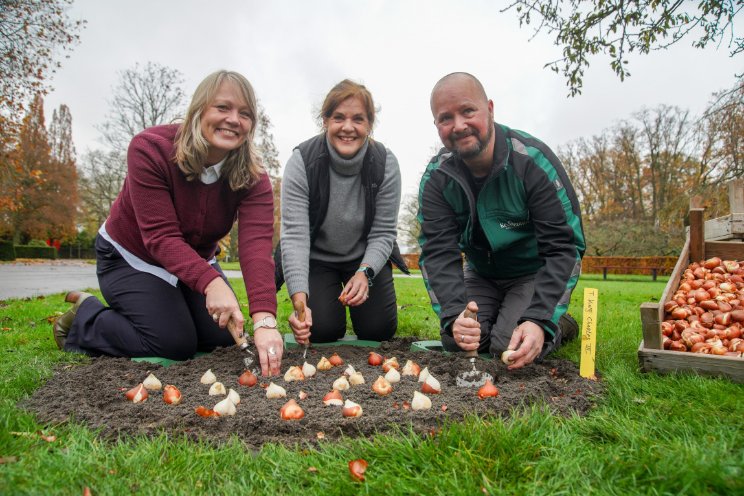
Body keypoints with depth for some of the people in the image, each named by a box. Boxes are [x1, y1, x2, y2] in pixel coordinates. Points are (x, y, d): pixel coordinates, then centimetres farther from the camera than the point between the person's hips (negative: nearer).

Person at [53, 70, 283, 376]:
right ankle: (83, 319, 11)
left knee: (224, 337, 1)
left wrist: (264, 320, -50)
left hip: (195, 259, 5)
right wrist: (211, 283, -51)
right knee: (175, 344, -15)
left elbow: (256, 246, -35)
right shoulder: (149, 148, -28)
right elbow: (161, 236, -34)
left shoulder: (253, 178, -20)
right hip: (131, 257, -4)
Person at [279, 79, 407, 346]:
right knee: (322, 330, -14)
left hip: (366, 257, 2)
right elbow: (294, 234, -29)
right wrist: (299, 300, -40)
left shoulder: (386, 163, -18)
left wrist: (365, 273, -33)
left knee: (379, 330, -7)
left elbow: (383, 233, -14)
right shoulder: (302, 161, -23)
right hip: (316, 257, -1)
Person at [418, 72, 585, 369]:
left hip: (536, 273, -4)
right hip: (481, 274, 4)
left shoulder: (533, 161, -25)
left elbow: (564, 247, -25)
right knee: (455, 341, -11)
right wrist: (454, 315, -37)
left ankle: (559, 327, 9)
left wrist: (540, 321, -38)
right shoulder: (436, 178, -14)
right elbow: (438, 253, -19)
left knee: (509, 347, -22)